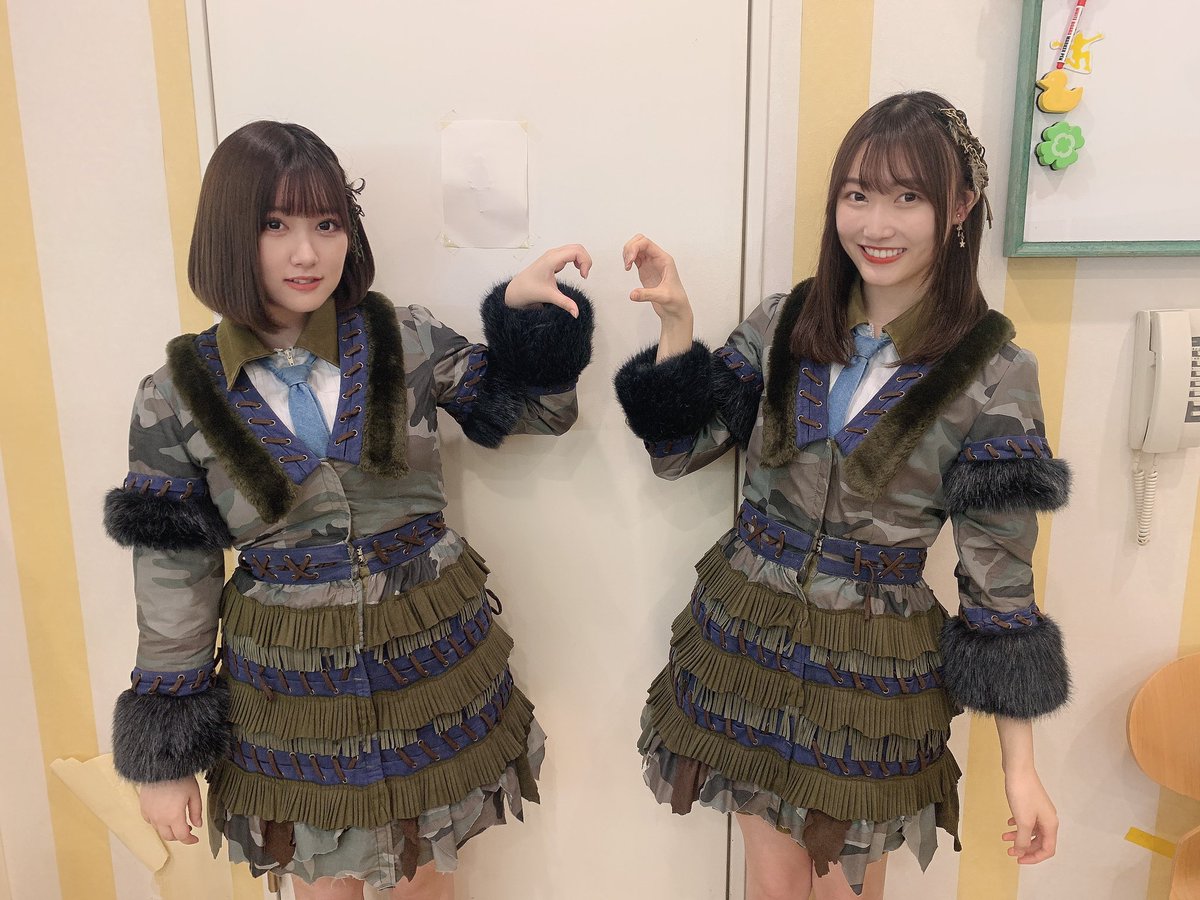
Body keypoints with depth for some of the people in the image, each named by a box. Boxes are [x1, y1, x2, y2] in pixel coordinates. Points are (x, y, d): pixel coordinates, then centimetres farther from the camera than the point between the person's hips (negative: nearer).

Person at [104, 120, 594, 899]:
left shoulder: (405, 341, -7)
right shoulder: (177, 398, -8)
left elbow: (529, 408, 3)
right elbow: (171, 575, -3)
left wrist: (524, 309, -15)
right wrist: (165, 754, 2)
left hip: (433, 655, 1)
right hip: (290, 679, 0)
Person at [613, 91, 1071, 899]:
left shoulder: (995, 375, -12)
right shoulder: (784, 323, -3)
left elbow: (1001, 579, -9)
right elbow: (679, 449, 1)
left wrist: (1021, 766, -6)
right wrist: (676, 324, -11)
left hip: (873, 671, -2)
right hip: (745, 638, 3)